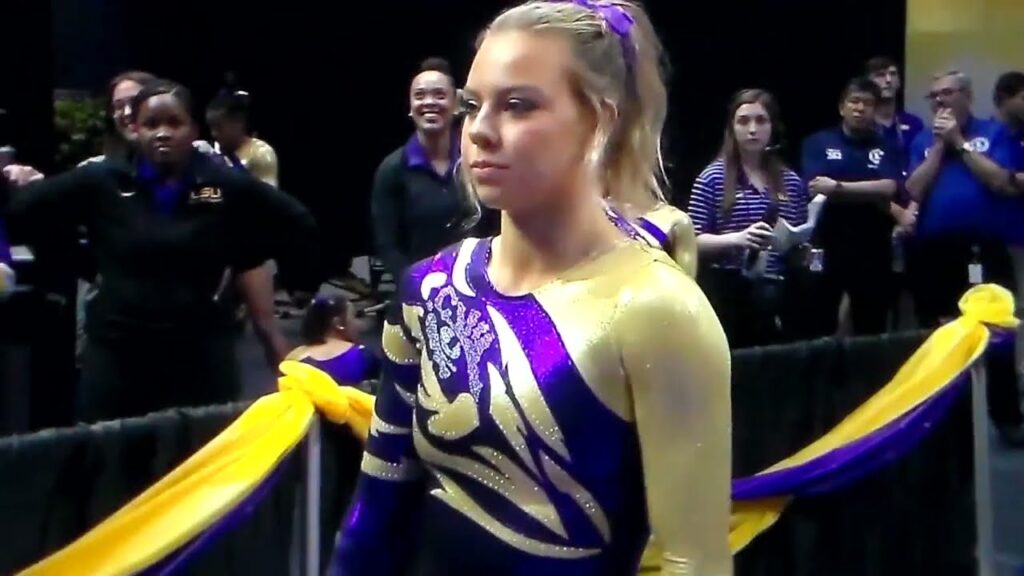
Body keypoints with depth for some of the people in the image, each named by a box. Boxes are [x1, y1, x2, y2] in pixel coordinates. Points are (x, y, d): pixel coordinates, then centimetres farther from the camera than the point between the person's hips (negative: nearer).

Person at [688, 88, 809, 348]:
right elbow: (694, 241, -6)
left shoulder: (792, 182, 9)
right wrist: (737, 239, -21)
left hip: (775, 295, 4)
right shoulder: (713, 178, -3)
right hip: (726, 294, -4)